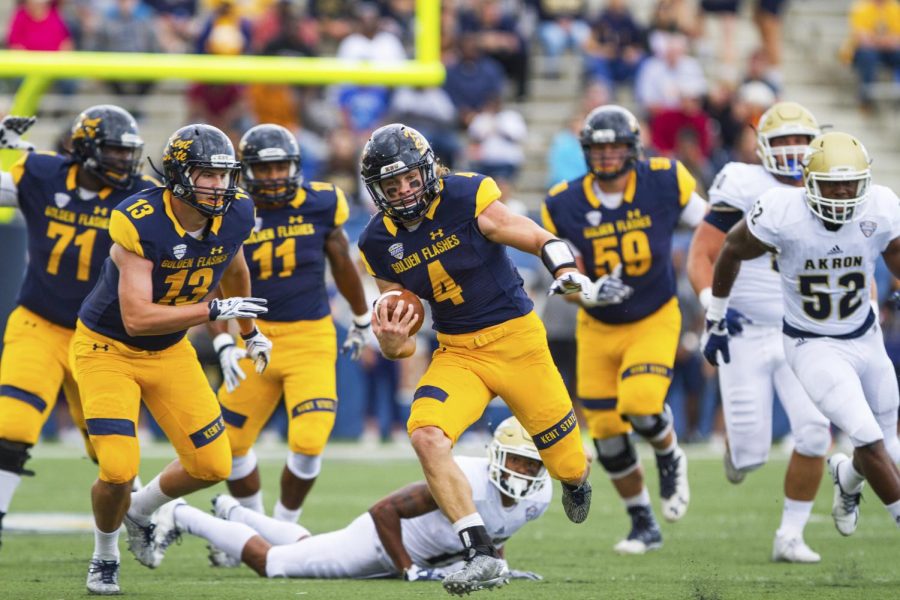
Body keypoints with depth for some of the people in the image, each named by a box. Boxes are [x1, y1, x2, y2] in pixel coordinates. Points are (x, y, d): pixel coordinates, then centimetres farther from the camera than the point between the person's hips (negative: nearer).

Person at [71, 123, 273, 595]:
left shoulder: (235, 216, -11)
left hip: (170, 352, 6)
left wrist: (250, 333, 26)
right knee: (118, 470, -18)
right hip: (108, 348, -6)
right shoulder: (139, 223, -30)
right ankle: (105, 555, 13)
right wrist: (215, 310, -34)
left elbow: (234, 269, 14)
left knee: (212, 466, 3)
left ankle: (141, 511, 33)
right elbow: (137, 318, -34)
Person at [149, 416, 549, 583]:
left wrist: (496, 567, -8)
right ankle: (182, 516, 24)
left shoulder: (538, 497, -14)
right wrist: (409, 570, -31)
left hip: (425, 555, 7)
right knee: (268, 562, 5)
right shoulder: (465, 481, -39)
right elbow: (384, 510, -33)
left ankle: (233, 514, 52)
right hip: (380, 542, -7)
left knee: (309, 552, 31)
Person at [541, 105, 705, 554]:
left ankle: (670, 459, 10)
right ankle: (644, 526, 21)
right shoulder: (565, 206, -10)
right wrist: (591, 293, -28)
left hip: (655, 320, -2)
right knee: (607, 434, 1)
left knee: (641, 407, -25)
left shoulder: (664, 183, -13)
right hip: (598, 328, 2)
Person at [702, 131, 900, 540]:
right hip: (813, 348, -4)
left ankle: (847, 478, 49)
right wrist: (715, 320, 5)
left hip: (865, 338, 4)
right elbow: (732, 251, -5)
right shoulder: (783, 214, -24)